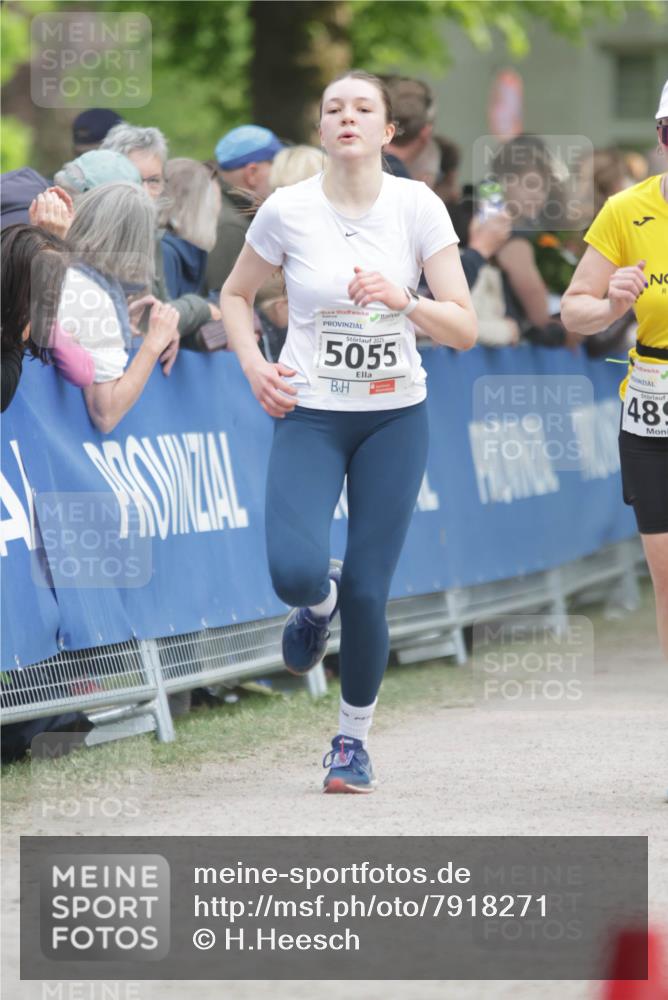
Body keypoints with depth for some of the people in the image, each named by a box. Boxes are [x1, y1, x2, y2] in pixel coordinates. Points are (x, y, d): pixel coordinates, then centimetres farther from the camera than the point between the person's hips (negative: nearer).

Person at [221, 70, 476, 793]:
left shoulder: (418, 207, -5)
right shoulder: (288, 210, -5)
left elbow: (464, 329, -5)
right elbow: (235, 294, 12)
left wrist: (402, 299, -23)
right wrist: (253, 366, -5)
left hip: (395, 416, 0)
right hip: (310, 415, 0)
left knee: (368, 594, -3)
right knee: (294, 572, -22)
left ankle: (353, 739, 19)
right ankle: (319, 599, 17)